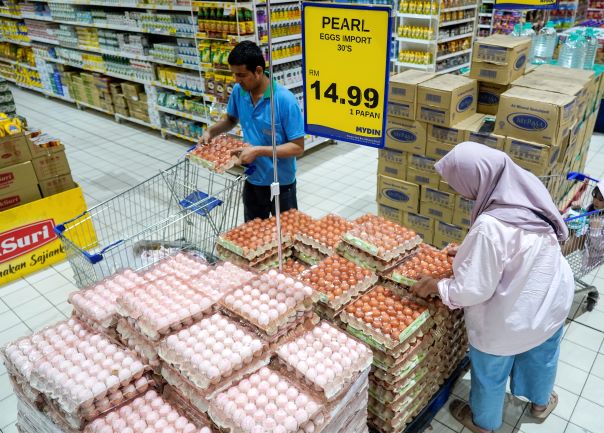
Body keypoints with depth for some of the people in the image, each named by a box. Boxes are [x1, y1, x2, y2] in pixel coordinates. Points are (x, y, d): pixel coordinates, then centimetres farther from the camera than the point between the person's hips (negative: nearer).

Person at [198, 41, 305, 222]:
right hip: (252, 180, 5)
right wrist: (211, 131, -4)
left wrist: (258, 150, -28)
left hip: (280, 183, -5)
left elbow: (298, 147, -21)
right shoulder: (238, 91, -6)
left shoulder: (285, 100, -23)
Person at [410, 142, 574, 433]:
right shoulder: (528, 188, -15)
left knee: (490, 372, 22)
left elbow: (474, 289, -28)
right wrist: (472, 249, 8)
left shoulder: (491, 226, -38)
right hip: (552, 298, 7)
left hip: (512, 317, -7)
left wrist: (437, 287, -11)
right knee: (542, 354, 34)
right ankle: (541, 402, 63)